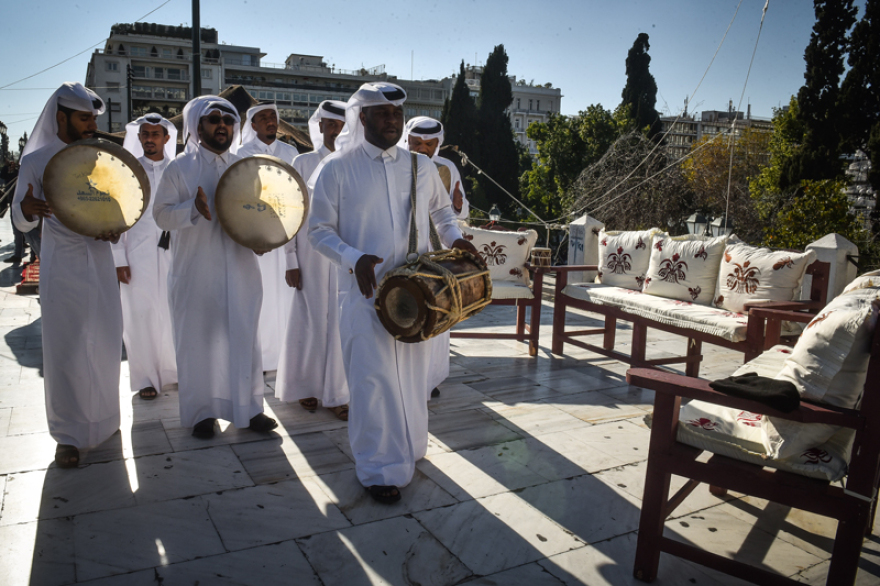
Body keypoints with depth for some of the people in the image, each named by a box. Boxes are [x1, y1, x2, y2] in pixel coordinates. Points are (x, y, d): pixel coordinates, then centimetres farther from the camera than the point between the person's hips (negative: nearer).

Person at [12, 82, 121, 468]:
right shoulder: (37, 160, -2)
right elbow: (21, 222, -3)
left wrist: (116, 228, -8)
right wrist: (28, 210, -27)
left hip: (100, 261, 4)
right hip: (62, 266, -3)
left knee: (105, 344, 9)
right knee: (65, 348, -2)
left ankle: (101, 419, 28)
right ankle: (68, 435, 9)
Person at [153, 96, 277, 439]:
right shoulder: (180, 168, 0)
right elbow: (162, 214, -5)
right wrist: (193, 208, -22)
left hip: (240, 268, 3)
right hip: (197, 272, -3)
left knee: (244, 337, 7)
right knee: (198, 340, 5)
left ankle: (249, 407, 19)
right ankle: (202, 411, 20)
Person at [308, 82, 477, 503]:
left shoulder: (421, 166, 9)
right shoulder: (336, 169, -3)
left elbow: (441, 209, 23)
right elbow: (319, 230, -3)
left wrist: (453, 237, 2)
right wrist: (354, 258, -21)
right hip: (366, 291, -4)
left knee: (412, 374, 15)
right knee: (374, 379, -3)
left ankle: (408, 449, 36)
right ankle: (379, 469, 12)